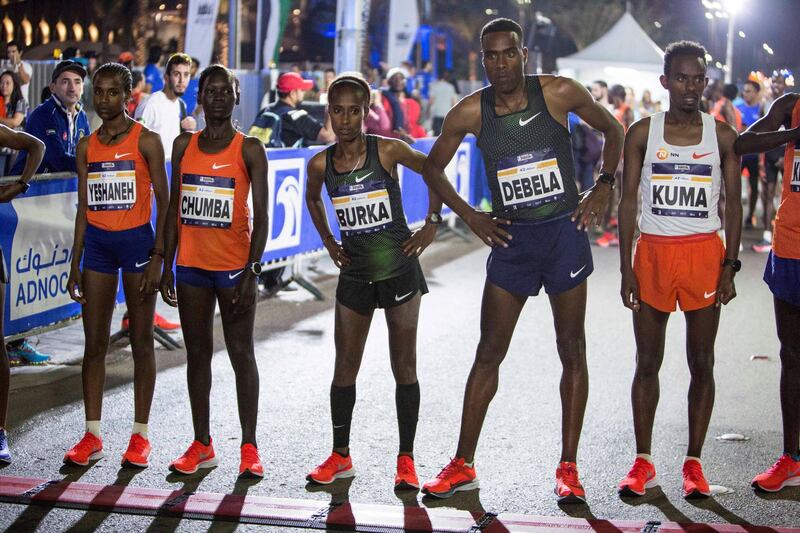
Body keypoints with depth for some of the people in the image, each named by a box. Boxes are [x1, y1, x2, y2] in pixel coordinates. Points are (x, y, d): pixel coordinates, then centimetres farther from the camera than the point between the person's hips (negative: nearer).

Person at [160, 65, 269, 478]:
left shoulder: (249, 149, -4)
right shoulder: (184, 145, 9)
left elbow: (260, 215, -7)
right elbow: (174, 209, 12)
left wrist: (252, 270, -16)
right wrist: (167, 266, 8)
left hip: (234, 266, -4)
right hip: (191, 265, 4)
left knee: (242, 354, 1)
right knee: (197, 354, 9)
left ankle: (249, 447, 6)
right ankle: (202, 445, 18)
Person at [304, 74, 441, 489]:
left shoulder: (388, 150, -11)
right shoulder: (321, 164, -1)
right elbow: (312, 198, 20)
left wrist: (431, 224, -3)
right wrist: (327, 240, 12)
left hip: (399, 270, -3)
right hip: (354, 273, 3)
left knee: (404, 365, 2)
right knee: (345, 366, 6)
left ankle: (406, 460, 10)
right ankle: (340, 457, 18)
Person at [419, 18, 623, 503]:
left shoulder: (561, 93, -7)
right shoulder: (470, 112, -4)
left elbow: (613, 130, 9)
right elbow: (433, 168, 10)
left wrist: (604, 186, -2)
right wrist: (471, 217, 2)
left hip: (564, 232, -1)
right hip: (511, 239, 1)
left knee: (572, 350, 3)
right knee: (489, 352, 3)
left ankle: (568, 468, 11)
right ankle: (463, 465, 11)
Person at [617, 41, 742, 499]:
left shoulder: (723, 136, 3)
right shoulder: (642, 133, 2)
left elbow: (734, 204, 4)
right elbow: (629, 201, 2)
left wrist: (730, 265, -5)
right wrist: (627, 268, -4)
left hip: (705, 254, 0)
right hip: (653, 253, 0)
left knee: (702, 363, 4)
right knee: (648, 362, 6)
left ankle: (694, 462, 14)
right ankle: (643, 462, 15)